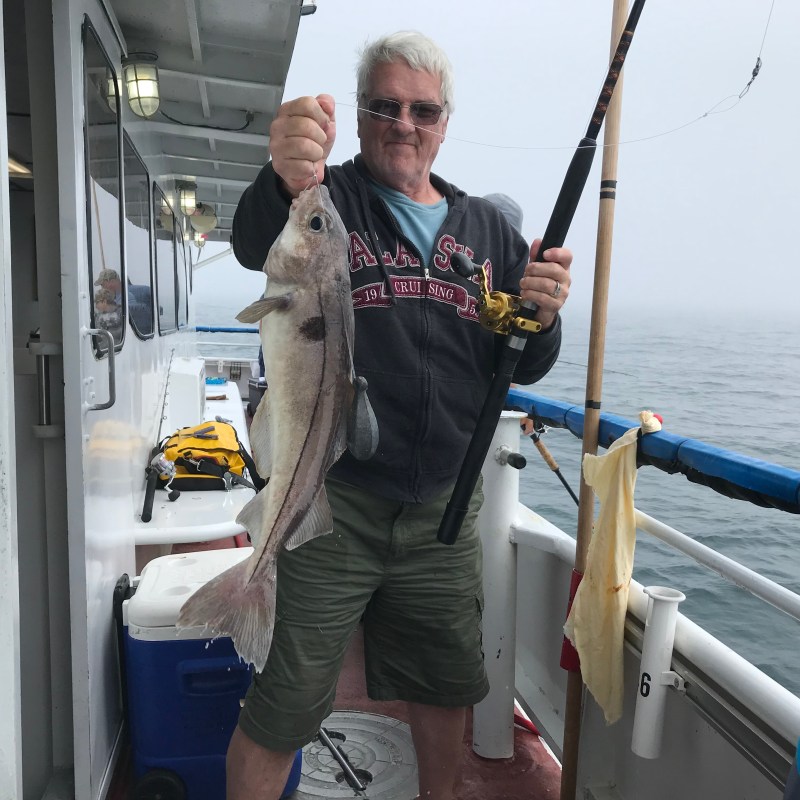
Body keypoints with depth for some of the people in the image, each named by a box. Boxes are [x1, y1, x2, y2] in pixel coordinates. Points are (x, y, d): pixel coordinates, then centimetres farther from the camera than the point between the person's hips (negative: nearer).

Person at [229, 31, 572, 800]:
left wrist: (541, 319, -12)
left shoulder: (488, 230, 11)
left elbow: (524, 369, 10)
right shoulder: (326, 199, -1)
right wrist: (285, 183, -47)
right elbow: (256, 243, -25)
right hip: (332, 504, -4)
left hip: (446, 507, 5)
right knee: (280, 716, 4)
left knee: (447, 688, 21)